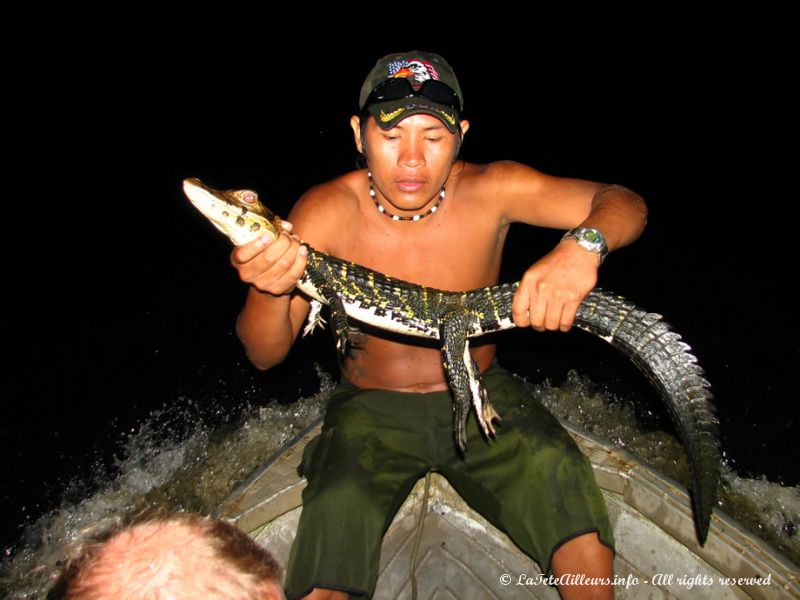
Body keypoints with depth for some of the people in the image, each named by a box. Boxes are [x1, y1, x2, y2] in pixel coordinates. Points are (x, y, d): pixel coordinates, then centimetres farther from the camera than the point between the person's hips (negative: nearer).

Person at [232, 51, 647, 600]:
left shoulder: (491, 190, -13)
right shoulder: (328, 213, -15)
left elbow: (624, 203, -14)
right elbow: (265, 355, -14)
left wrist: (582, 246, -37)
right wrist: (268, 291, -38)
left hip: (481, 394, 1)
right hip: (372, 410, 0)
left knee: (587, 548, -17)